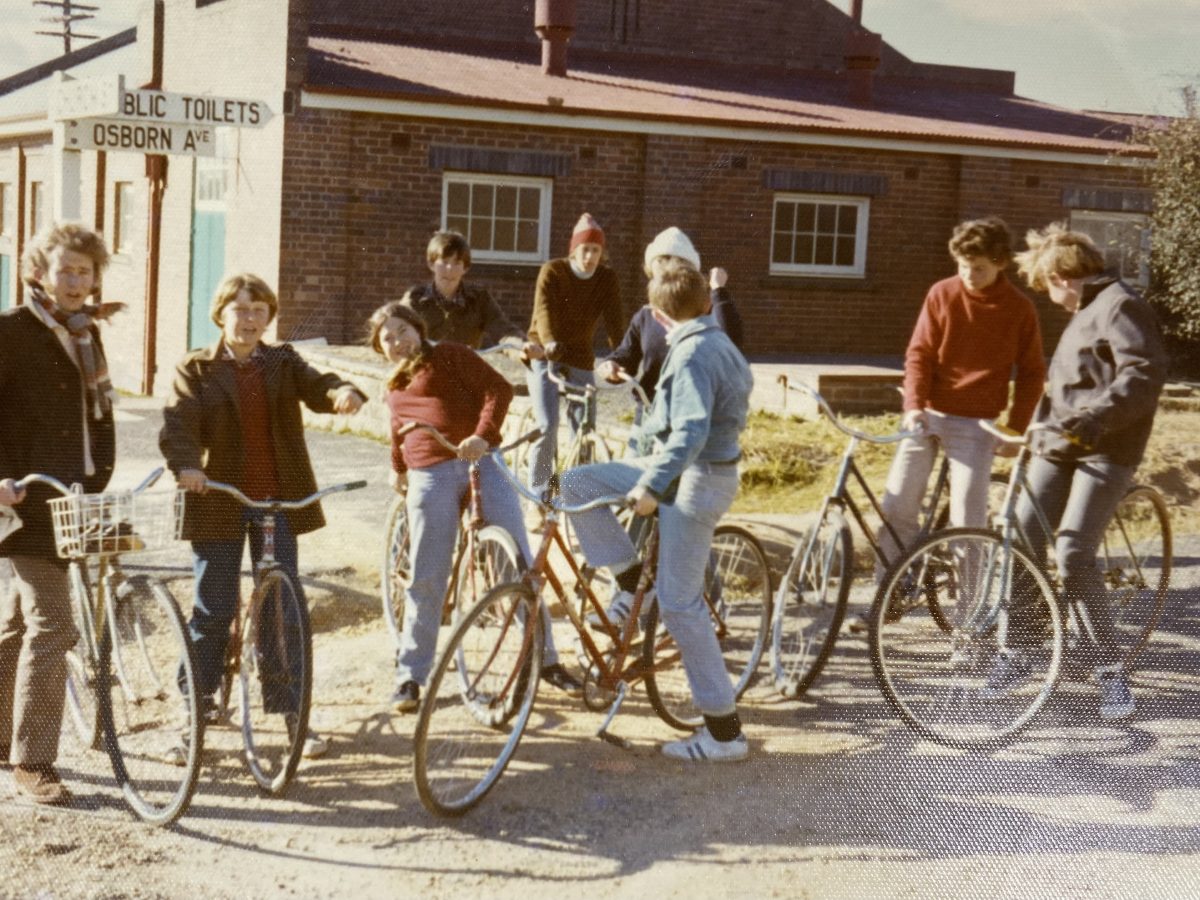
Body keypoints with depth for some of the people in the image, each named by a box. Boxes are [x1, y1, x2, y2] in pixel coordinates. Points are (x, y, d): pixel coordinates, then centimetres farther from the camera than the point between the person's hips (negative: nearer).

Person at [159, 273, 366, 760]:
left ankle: (294, 713, 14)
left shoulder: (283, 362, 9)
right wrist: (186, 465, -34)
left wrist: (342, 391, -33)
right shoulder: (196, 369, 1)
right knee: (213, 609, 4)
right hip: (218, 504, -2)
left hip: (278, 502, 2)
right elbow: (178, 423, -13)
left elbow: (316, 384, -9)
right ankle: (195, 707, 17)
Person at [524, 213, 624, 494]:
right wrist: (549, 343, -42)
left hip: (580, 361, 3)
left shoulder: (607, 279, -2)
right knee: (547, 426, -16)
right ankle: (537, 491, -1)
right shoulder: (552, 271, -9)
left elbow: (614, 321, -13)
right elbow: (544, 310, -23)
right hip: (544, 357, -3)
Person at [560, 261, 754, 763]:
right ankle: (629, 580, 11)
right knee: (576, 483, 6)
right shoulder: (718, 343, 10)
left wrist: (652, 486, -34)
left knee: (680, 604, -4)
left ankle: (725, 731, 3)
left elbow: (691, 431, -30)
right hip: (685, 471, 10)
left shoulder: (692, 354, -20)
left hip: (696, 479, -10)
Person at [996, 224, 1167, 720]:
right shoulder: (1083, 312, 20)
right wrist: (1043, 425, 32)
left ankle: (1110, 671, -3)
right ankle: (1015, 652, 13)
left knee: (1073, 557, -15)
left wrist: (1098, 417, -32)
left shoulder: (1120, 306, -10)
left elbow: (1145, 373, -22)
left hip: (1104, 453, -9)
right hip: (1059, 446, 9)